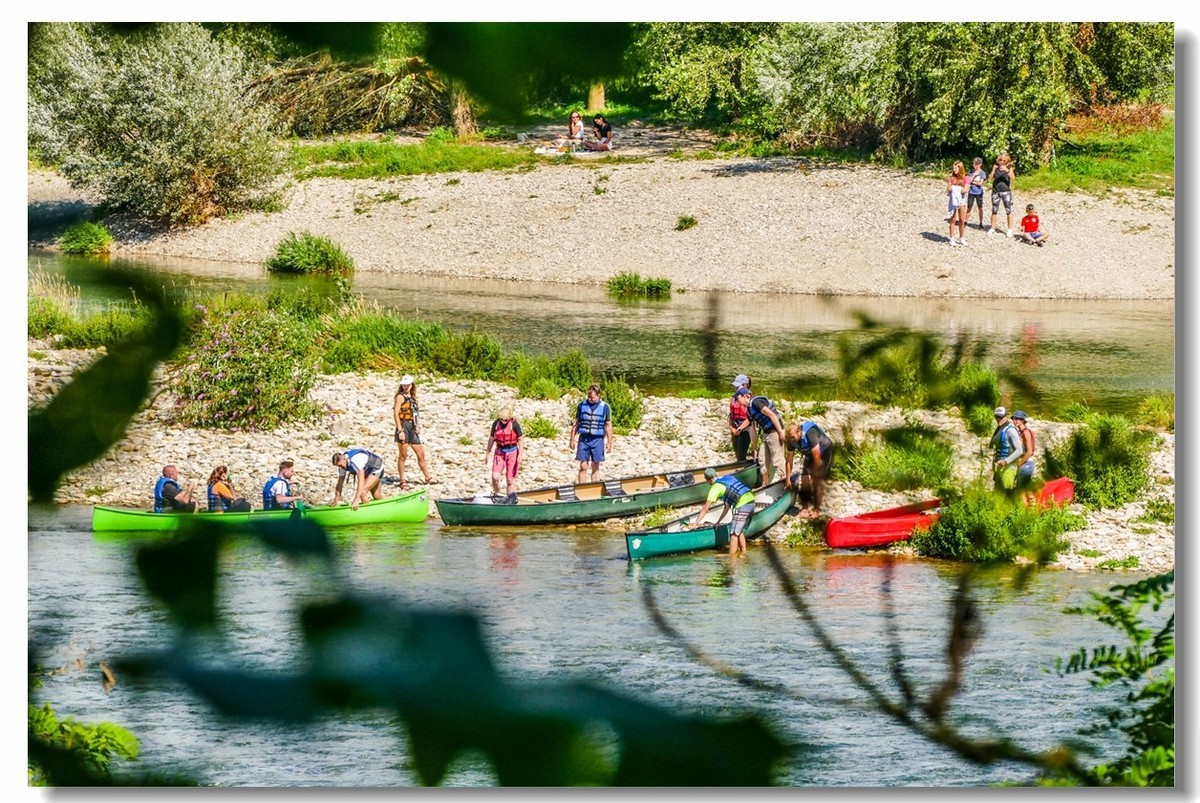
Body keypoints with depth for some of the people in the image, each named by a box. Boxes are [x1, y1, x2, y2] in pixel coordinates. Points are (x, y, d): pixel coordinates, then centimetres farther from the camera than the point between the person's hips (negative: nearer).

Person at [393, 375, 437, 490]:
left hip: (412, 428, 7)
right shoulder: (400, 397, -5)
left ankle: (428, 478, 22)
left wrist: (418, 427, 11)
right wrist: (400, 430, -18)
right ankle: (402, 481, 4)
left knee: (421, 454, 12)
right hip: (403, 426, -7)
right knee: (403, 455, -2)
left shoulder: (412, 397, 17)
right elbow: (395, 414, -12)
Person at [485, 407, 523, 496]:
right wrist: (487, 453, 12)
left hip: (512, 452, -2)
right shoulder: (496, 424, -1)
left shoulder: (514, 424, -9)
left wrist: (520, 454, -12)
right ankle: (496, 495, 11)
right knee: (495, 476, -11)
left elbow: (520, 440, -5)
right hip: (500, 451, 2)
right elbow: (491, 439, 10)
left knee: (510, 478, 1)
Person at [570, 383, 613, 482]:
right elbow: (576, 423, 8)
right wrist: (572, 439, 7)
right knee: (583, 467, -1)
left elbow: (608, 426, 4)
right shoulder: (582, 405, 3)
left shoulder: (605, 407, 0)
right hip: (583, 438, 1)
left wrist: (609, 442, 2)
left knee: (595, 467, 6)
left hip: (597, 440, -1)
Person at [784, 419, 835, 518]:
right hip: (809, 455, 6)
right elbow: (789, 459, -9)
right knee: (804, 478, -3)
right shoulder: (791, 439, -18)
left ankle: (816, 510, -4)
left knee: (817, 480, -12)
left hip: (824, 452, -6)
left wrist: (816, 474, -20)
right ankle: (804, 508, 6)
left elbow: (817, 456, -33)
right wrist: (788, 478, -7)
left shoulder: (810, 433, -39)